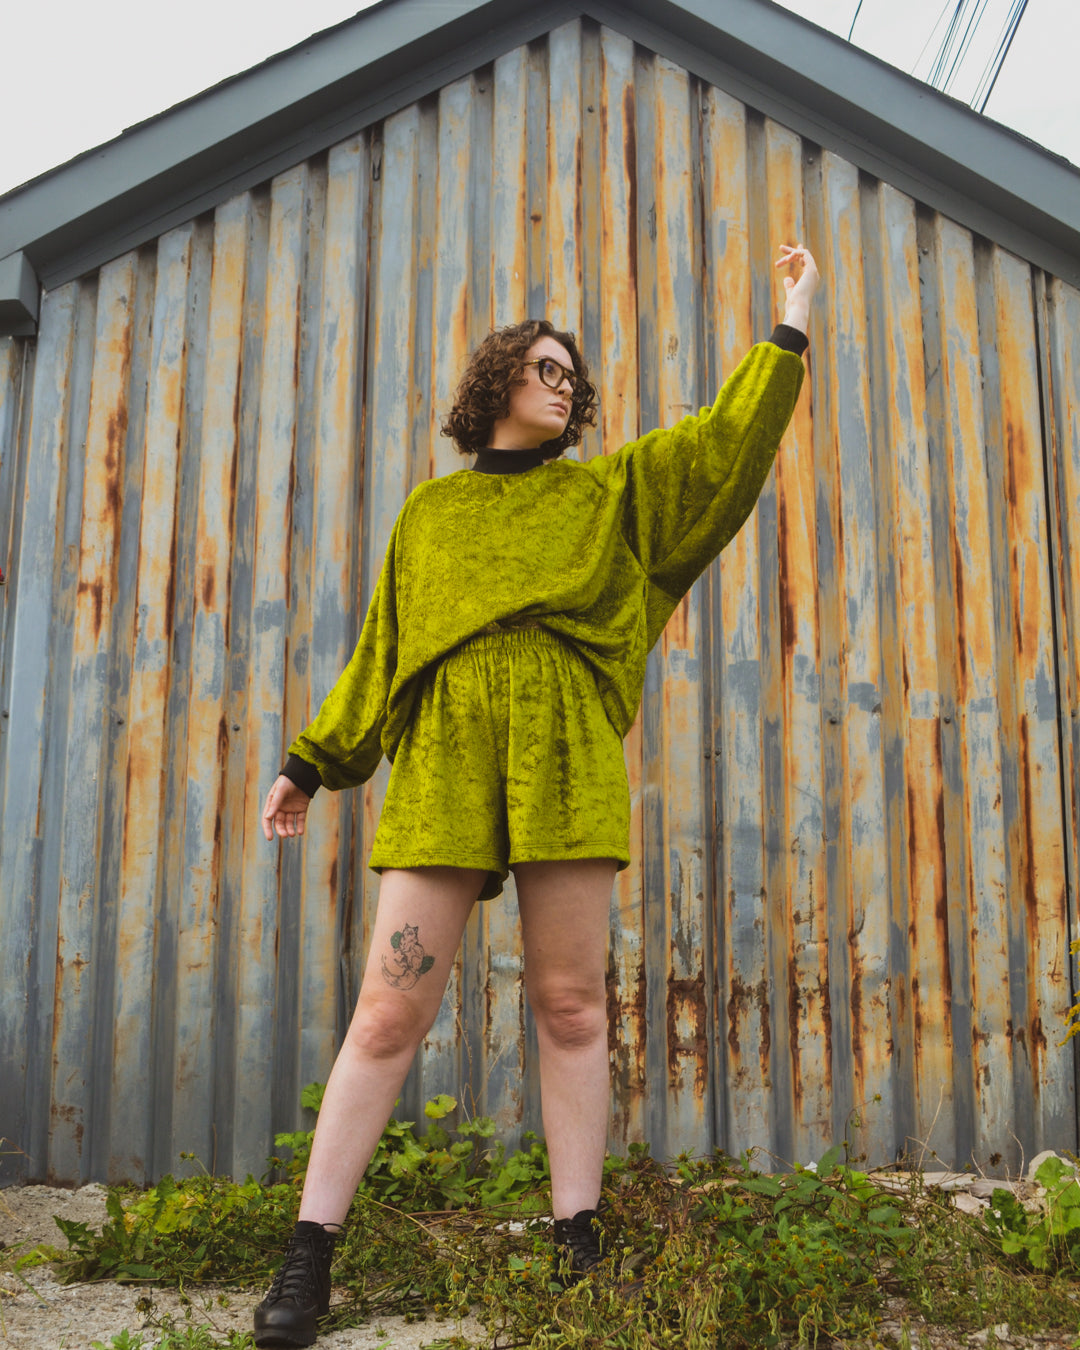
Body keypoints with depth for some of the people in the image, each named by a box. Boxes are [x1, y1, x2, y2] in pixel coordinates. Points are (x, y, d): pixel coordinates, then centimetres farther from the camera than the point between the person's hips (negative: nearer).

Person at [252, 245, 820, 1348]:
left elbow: (727, 438, 16)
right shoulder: (429, 512, 20)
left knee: (572, 1009, 1)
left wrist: (791, 320, 16)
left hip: (567, 769, 1)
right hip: (443, 769, 0)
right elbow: (380, 651, 21)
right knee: (389, 1015, -5)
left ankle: (578, 1245, 11)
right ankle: (309, 1256, 2)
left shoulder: (610, 494, 20)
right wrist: (312, 763, 17)